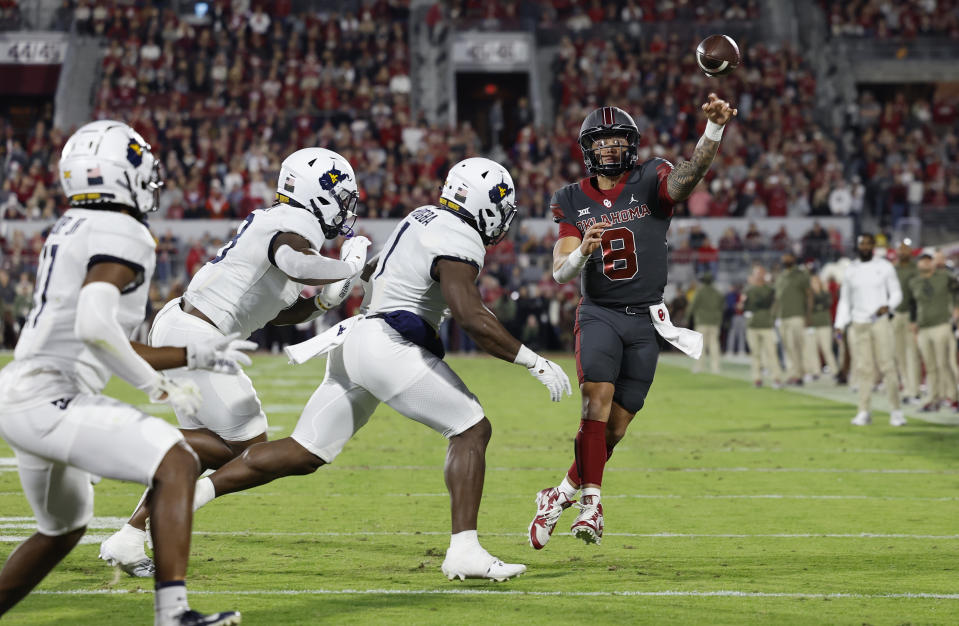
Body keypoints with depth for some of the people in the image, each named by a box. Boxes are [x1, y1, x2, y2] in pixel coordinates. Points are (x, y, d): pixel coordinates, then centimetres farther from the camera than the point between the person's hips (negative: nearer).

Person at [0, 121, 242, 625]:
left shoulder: (71, 230, 19)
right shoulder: (123, 236, -11)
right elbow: (94, 327, -26)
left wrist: (191, 355, 21)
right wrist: (159, 386, -15)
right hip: (48, 399, -10)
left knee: (63, 529, 28)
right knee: (176, 465, -16)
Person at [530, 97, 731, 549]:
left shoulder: (650, 184, -2)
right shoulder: (573, 202, 4)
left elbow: (688, 176, -25)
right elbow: (560, 273, -2)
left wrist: (714, 128, -43)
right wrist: (584, 250, -25)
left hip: (645, 321, 1)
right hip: (599, 313, -1)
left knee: (615, 427, 3)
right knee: (598, 397, -24)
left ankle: (562, 495, 23)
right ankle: (591, 504, -23)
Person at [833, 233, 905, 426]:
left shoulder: (885, 267, 4)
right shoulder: (850, 270, 11)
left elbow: (896, 293, 6)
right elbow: (845, 300, 16)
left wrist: (888, 306, -15)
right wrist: (839, 325, 8)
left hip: (880, 321, -2)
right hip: (858, 323, 2)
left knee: (887, 365, -9)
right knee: (863, 368, -1)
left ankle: (896, 410, -6)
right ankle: (864, 412, 2)